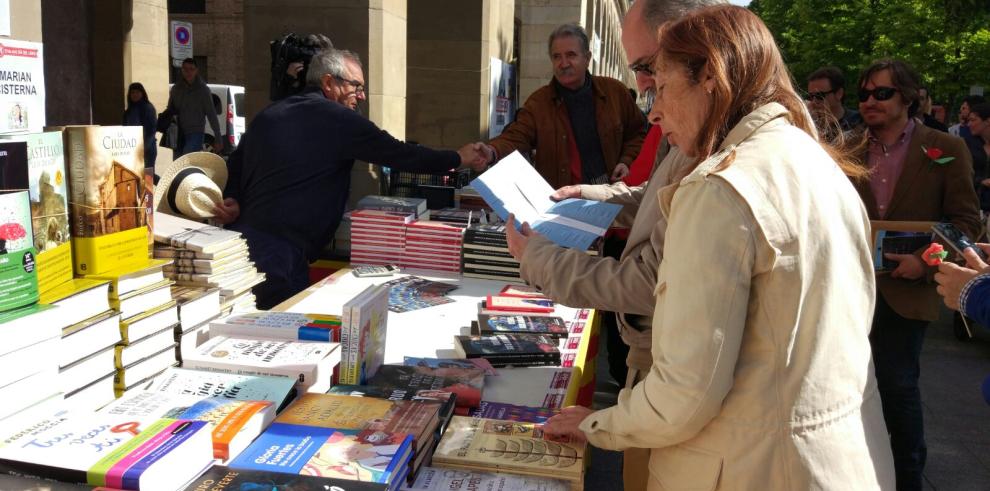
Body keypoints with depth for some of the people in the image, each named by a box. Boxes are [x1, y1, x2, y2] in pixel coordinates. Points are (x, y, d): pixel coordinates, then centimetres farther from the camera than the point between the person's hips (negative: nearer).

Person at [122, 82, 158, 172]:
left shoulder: (149, 108, -1)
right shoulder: (129, 111, 15)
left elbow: (152, 130, -7)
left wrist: (144, 146, -15)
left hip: (148, 148, -5)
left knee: (147, 172, -8)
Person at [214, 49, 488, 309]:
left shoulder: (267, 116, 17)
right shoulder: (339, 119, -6)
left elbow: (234, 166, 16)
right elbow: (400, 155, -3)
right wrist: (459, 159, 8)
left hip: (240, 234, 8)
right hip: (282, 249, -8)